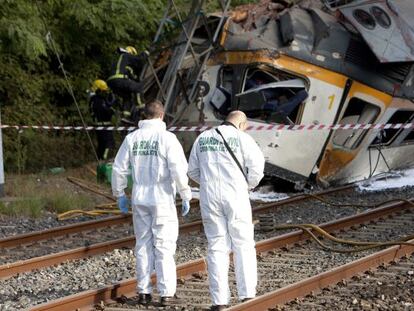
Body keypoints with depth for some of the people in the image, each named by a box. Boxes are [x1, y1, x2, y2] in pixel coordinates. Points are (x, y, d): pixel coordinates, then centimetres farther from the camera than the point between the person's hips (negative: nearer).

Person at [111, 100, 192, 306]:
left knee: (143, 245, 11)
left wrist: (119, 194, 16)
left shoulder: (132, 138, 3)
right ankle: (166, 293, 0)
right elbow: (178, 169, -14)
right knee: (164, 246, 0)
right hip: (162, 199, -4)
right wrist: (186, 196, -6)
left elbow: (119, 168, 6)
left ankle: (143, 292, 12)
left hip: (139, 200, 4)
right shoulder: (167, 138, -9)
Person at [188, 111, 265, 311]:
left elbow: (193, 171, 14)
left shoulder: (203, 138, 11)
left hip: (209, 197, 3)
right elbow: (257, 166, -11)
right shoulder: (242, 138, -2)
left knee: (217, 247, 6)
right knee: (243, 246, 7)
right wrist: (249, 185, 7)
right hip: (236, 197, -3)